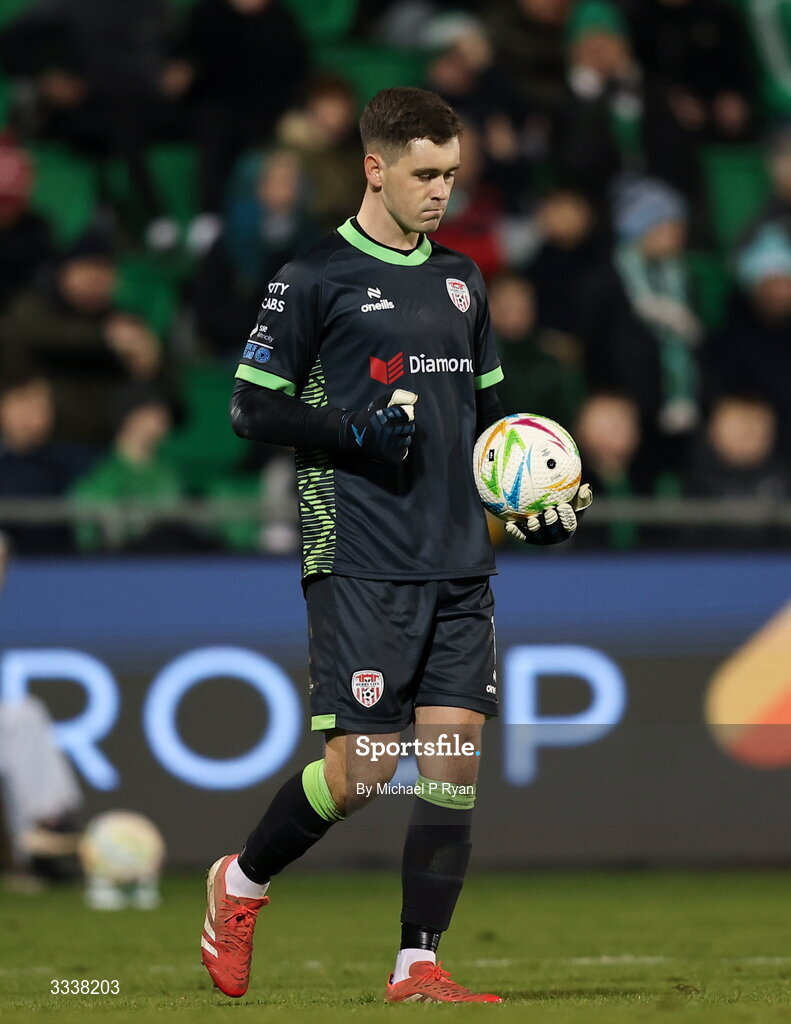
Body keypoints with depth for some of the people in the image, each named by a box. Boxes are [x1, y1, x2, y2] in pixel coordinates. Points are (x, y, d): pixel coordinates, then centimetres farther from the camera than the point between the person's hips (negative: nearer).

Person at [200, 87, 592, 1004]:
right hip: (363, 565, -6)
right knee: (362, 766, -9)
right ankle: (237, 885, 15)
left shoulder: (459, 279, 16)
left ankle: (417, 966, 5)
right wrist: (358, 432, -15)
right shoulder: (315, 278, -3)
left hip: (461, 564, 6)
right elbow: (253, 406, -2)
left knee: (454, 757, -1)